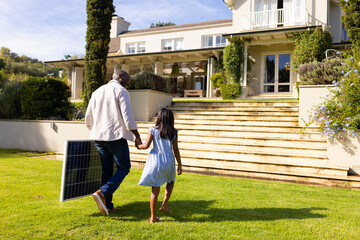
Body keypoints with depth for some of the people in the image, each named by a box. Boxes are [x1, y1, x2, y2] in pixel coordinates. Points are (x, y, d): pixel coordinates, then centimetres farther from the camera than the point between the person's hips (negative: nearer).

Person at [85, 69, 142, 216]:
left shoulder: (97, 92, 16)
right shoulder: (121, 91, -5)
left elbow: (88, 119, 18)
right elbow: (128, 117, -13)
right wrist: (137, 137, -5)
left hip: (98, 137, 7)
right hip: (116, 136, -7)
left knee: (107, 170, 13)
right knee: (124, 168, 4)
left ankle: (107, 205, 15)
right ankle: (102, 193, -14)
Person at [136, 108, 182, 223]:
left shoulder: (153, 130, -2)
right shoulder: (173, 132, 1)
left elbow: (146, 145, -7)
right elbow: (176, 150, 0)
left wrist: (138, 146, 15)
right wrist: (180, 165, 9)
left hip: (155, 161, 0)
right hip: (168, 161, 1)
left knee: (155, 190, 4)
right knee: (171, 181, 29)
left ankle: (153, 217, 8)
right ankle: (164, 204, 14)